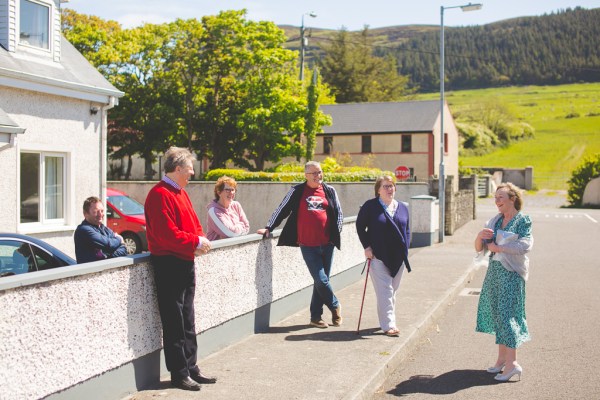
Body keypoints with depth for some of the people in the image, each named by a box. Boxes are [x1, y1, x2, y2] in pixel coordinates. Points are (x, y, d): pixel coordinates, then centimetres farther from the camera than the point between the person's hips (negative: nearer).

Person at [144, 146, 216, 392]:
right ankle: (179, 374, 6)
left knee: (188, 322, 14)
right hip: (169, 265, -10)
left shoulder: (181, 193, 16)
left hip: (186, 263, 10)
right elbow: (167, 234, -23)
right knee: (174, 322, -2)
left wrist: (201, 241, -2)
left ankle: (191, 369, 22)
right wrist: (196, 242, -16)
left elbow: (193, 223, 18)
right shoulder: (160, 195, -15)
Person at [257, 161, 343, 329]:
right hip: (308, 245, -3)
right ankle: (335, 306, 18)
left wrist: (336, 233, 4)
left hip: (327, 244, 3)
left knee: (321, 280, 7)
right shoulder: (297, 191, 3)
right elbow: (282, 210, 6)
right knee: (321, 280, -8)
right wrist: (269, 228, 0)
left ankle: (316, 316, 19)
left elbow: (338, 213, 15)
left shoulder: (329, 191, 9)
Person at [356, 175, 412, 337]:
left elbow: (407, 230, 15)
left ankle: (387, 321, 23)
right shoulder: (370, 206, -3)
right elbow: (360, 226, 1)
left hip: (398, 257, 5)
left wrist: (405, 250, 6)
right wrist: (366, 246, -6)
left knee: (393, 290, 12)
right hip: (378, 256, -5)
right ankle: (388, 324, -8)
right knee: (384, 291, -9)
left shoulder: (402, 207, 10)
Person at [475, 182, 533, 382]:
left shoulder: (523, 220, -5)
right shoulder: (494, 221, 12)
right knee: (497, 313, 8)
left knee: (506, 313, -10)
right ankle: (502, 358, 17)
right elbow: (479, 248, 13)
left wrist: (497, 247, -13)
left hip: (512, 273, -6)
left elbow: (525, 245, -21)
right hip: (494, 270, 6)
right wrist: (480, 236, -10)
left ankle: (512, 363, -9)